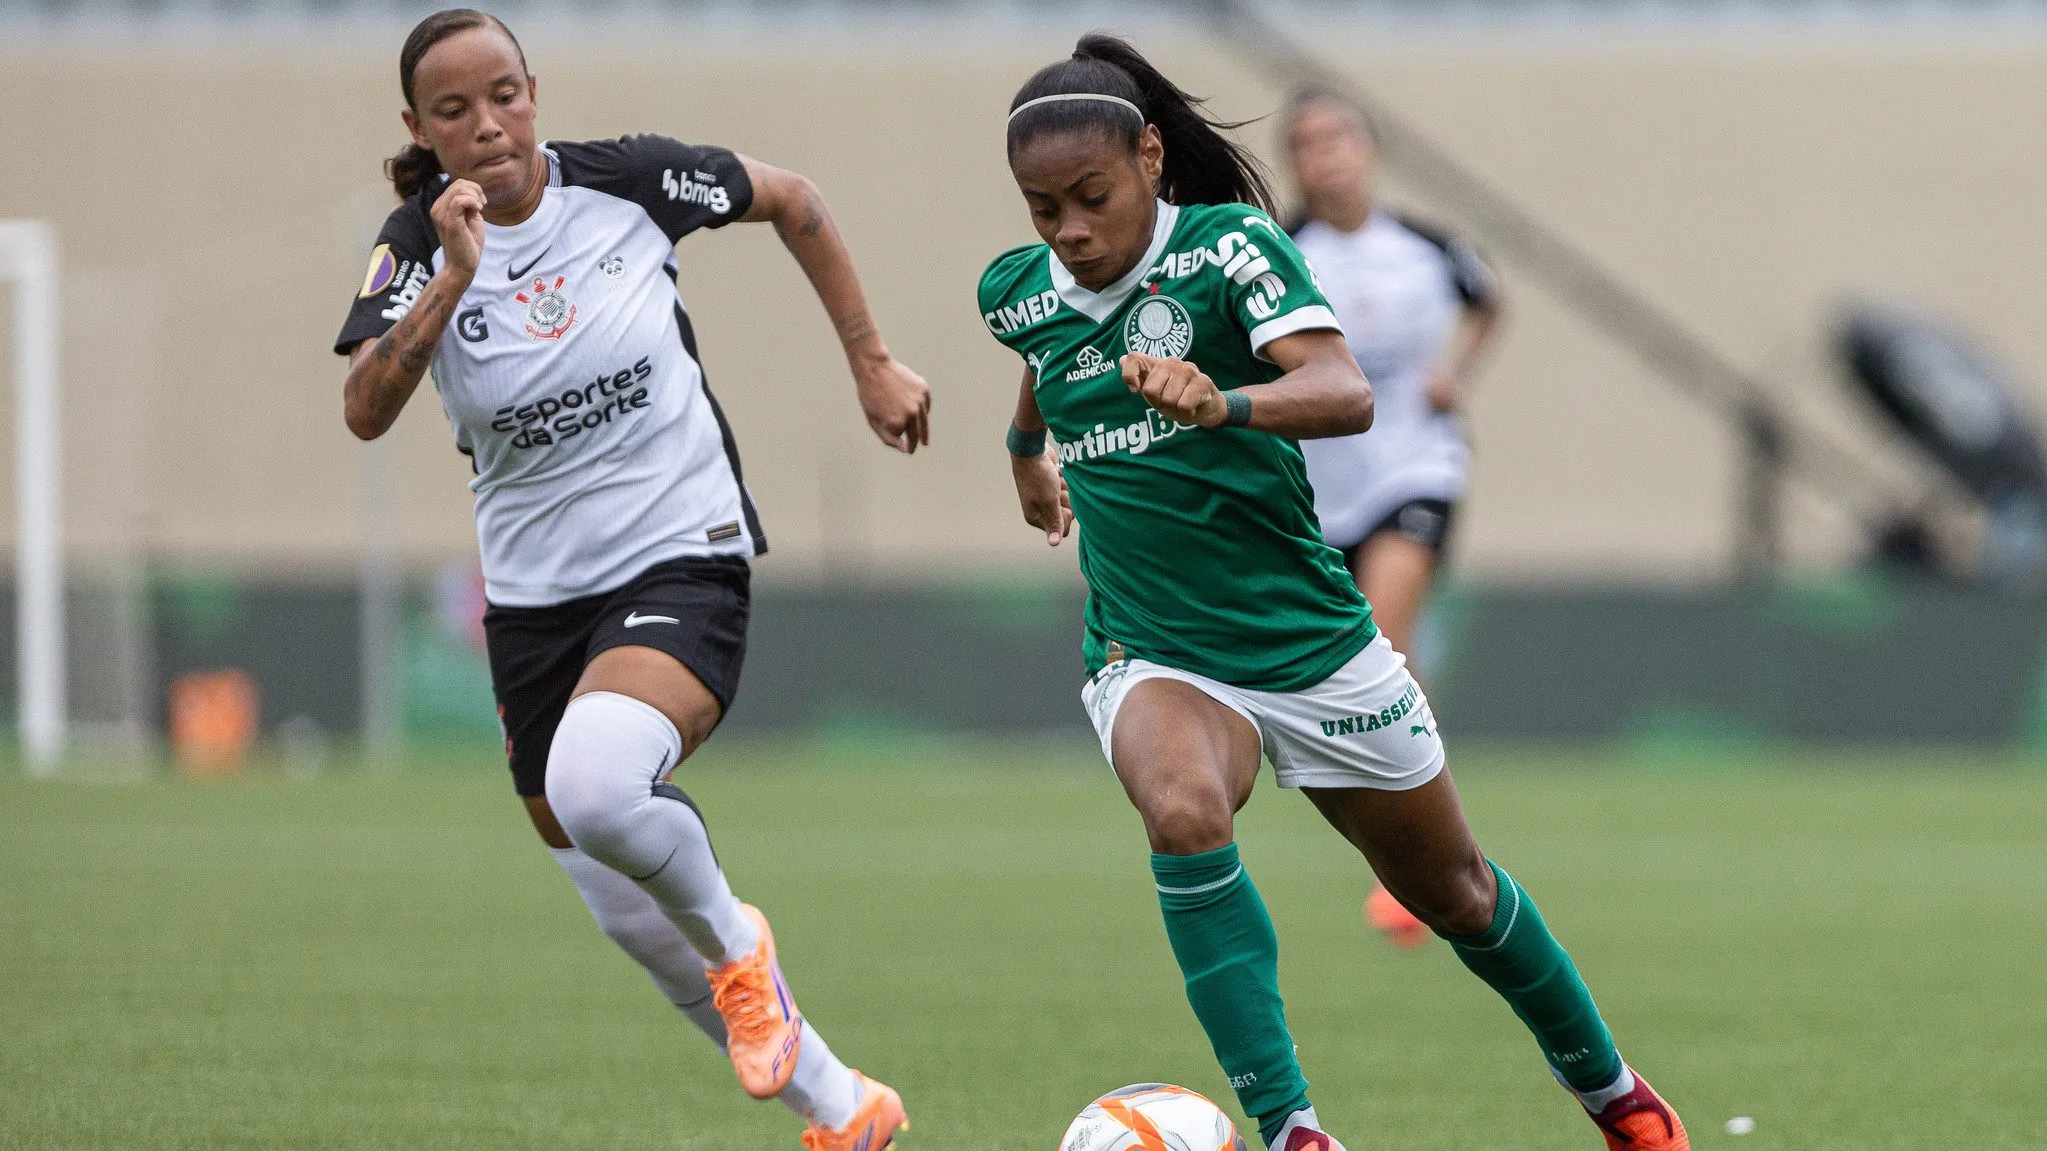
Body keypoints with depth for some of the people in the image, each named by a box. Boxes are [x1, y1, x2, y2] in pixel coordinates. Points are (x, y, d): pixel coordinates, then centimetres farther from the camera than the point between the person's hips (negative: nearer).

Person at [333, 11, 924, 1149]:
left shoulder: (626, 180, -7)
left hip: (682, 560, -4)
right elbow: (366, 409, -21)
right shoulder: (420, 245, -5)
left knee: (594, 782, -34)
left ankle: (735, 938, -4)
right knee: (632, 915, 9)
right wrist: (456, 278, -31)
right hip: (535, 595, 4)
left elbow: (791, 199, 10)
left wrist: (872, 362, 10)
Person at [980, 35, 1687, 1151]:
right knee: (1185, 814, -34)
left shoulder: (1231, 247, -17)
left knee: (1453, 891, 15)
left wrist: (1224, 403, -53)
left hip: (1309, 637, -1)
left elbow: (1344, 393, -33)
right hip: (1152, 658, 1)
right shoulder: (1018, 292, -4)